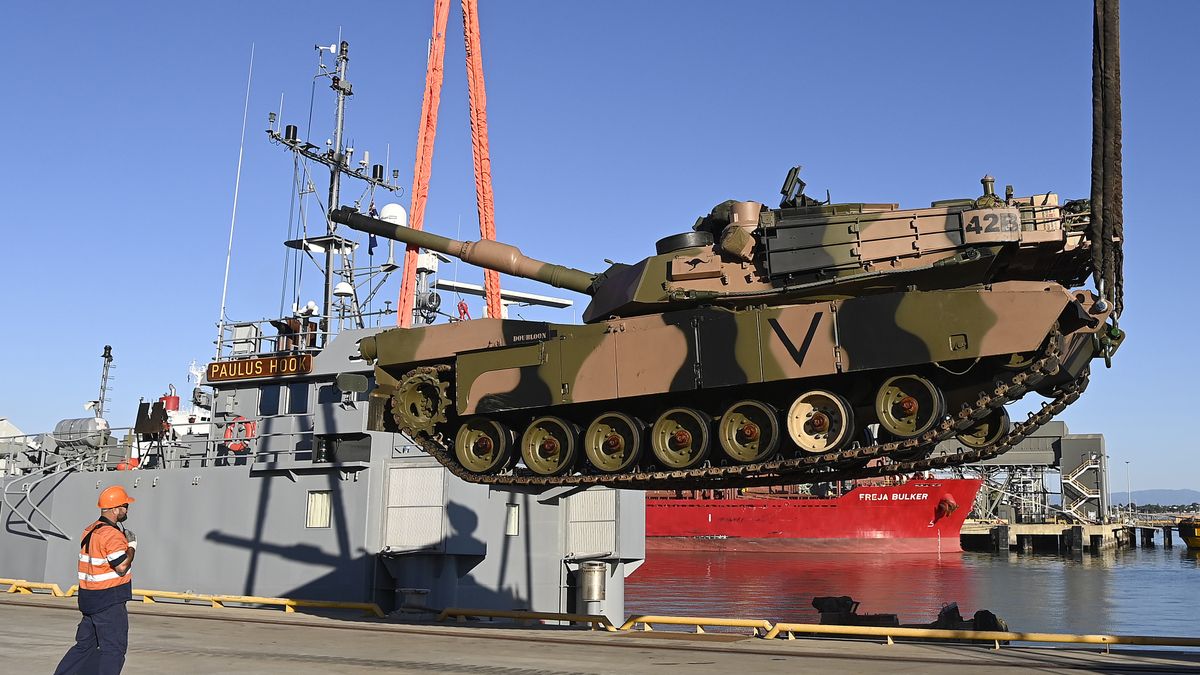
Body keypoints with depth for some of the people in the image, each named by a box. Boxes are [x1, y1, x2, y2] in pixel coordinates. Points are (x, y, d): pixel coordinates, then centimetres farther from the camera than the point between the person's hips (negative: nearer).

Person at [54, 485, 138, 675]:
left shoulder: (89, 531, 11)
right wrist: (132, 545, -8)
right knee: (114, 648, -3)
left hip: (89, 599, 9)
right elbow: (121, 567, -23)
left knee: (85, 645, 19)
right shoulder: (112, 535, -19)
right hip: (109, 602, -9)